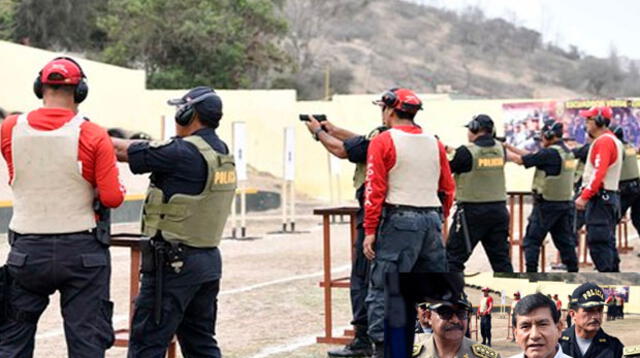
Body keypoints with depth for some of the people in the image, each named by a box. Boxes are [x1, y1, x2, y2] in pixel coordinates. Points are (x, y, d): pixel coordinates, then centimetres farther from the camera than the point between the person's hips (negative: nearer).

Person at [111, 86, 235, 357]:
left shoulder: (184, 153, -17)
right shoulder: (221, 152, 9)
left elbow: (126, 151, -9)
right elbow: (151, 151, 15)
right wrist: (117, 143, 12)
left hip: (174, 263, -9)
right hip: (209, 260, 9)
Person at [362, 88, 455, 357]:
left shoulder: (383, 141, -4)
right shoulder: (434, 143, 13)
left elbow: (374, 189, -9)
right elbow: (448, 188, 15)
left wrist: (370, 231, -8)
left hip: (398, 220, -6)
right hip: (432, 219, 6)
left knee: (382, 289, -3)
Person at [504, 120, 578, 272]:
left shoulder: (549, 153, -17)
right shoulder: (567, 152, 10)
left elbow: (520, 160, -13)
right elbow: (532, 156, 14)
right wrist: (509, 146, 12)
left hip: (547, 204, -8)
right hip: (566, 203, 8)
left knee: (532, 241, 2)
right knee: (565, 241, 12)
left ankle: (531, 273, 0)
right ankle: (573, 272, 13)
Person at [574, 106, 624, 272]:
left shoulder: (603, 142, -13)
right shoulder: (613, 140, 20)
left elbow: (598, 173, -23)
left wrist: (584, 196, -25)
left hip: (600, 198, -10)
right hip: (610, 195, 10)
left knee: (597, 241, -12)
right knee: (607, 241, 14)